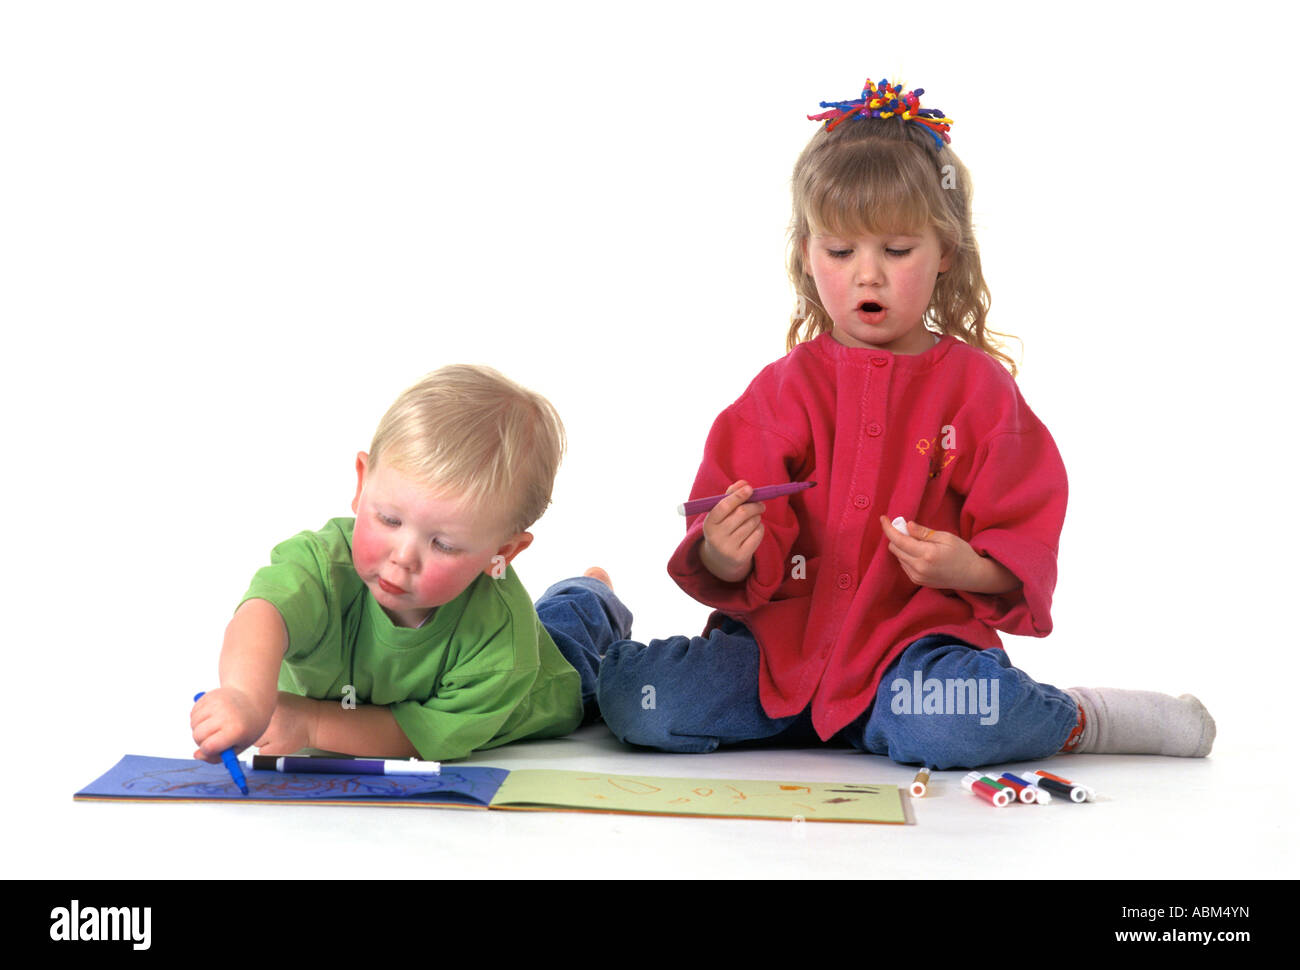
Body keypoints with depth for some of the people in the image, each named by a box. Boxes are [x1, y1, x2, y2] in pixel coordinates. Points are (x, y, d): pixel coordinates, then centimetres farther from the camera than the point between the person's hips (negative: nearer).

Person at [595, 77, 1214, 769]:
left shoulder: (977, 385, 5)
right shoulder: (785, 387, 8)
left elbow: (1025, 538, 2)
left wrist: (969, 568, -20)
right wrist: (724, 561, -21)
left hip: (921, 638, -2)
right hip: (788, 633, 3)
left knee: (941, 725, -38)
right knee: (630, 697, -20)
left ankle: (1073, 719, -3)